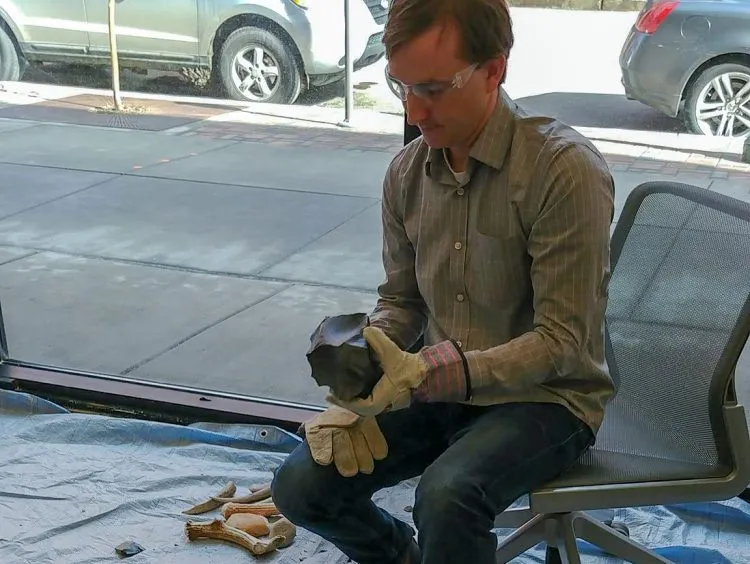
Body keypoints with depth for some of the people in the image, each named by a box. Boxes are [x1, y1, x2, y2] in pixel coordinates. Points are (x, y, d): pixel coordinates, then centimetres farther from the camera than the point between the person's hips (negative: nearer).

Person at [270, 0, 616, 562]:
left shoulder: (566, 168, -21)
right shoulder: (406, 171, -1)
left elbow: (562, 341, -20)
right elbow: (400, 300, 10)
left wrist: (425, 375, -30)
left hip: (545, 396, -5)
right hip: (436, 387, 6)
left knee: (447, 496, -34)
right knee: (301, 487, -6)